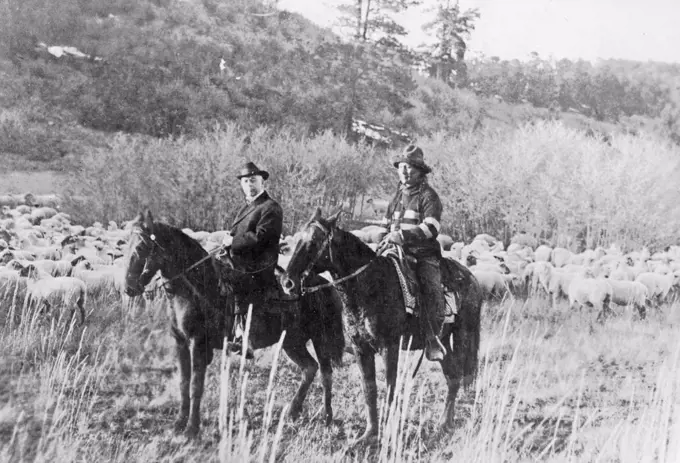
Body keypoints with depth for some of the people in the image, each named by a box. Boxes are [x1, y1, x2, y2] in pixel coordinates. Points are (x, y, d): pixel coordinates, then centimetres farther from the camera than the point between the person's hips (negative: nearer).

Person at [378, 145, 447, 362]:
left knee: (432, 289, -27)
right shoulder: (397, 197, 20)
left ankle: (433, 339, -19)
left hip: (424, 254, -6)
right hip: (397, 254, 6)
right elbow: (385, 224, 31)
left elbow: (431, 228, -15)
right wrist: (385, 237, 11)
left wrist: (402, 236, -21)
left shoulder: (428, 196, -2)